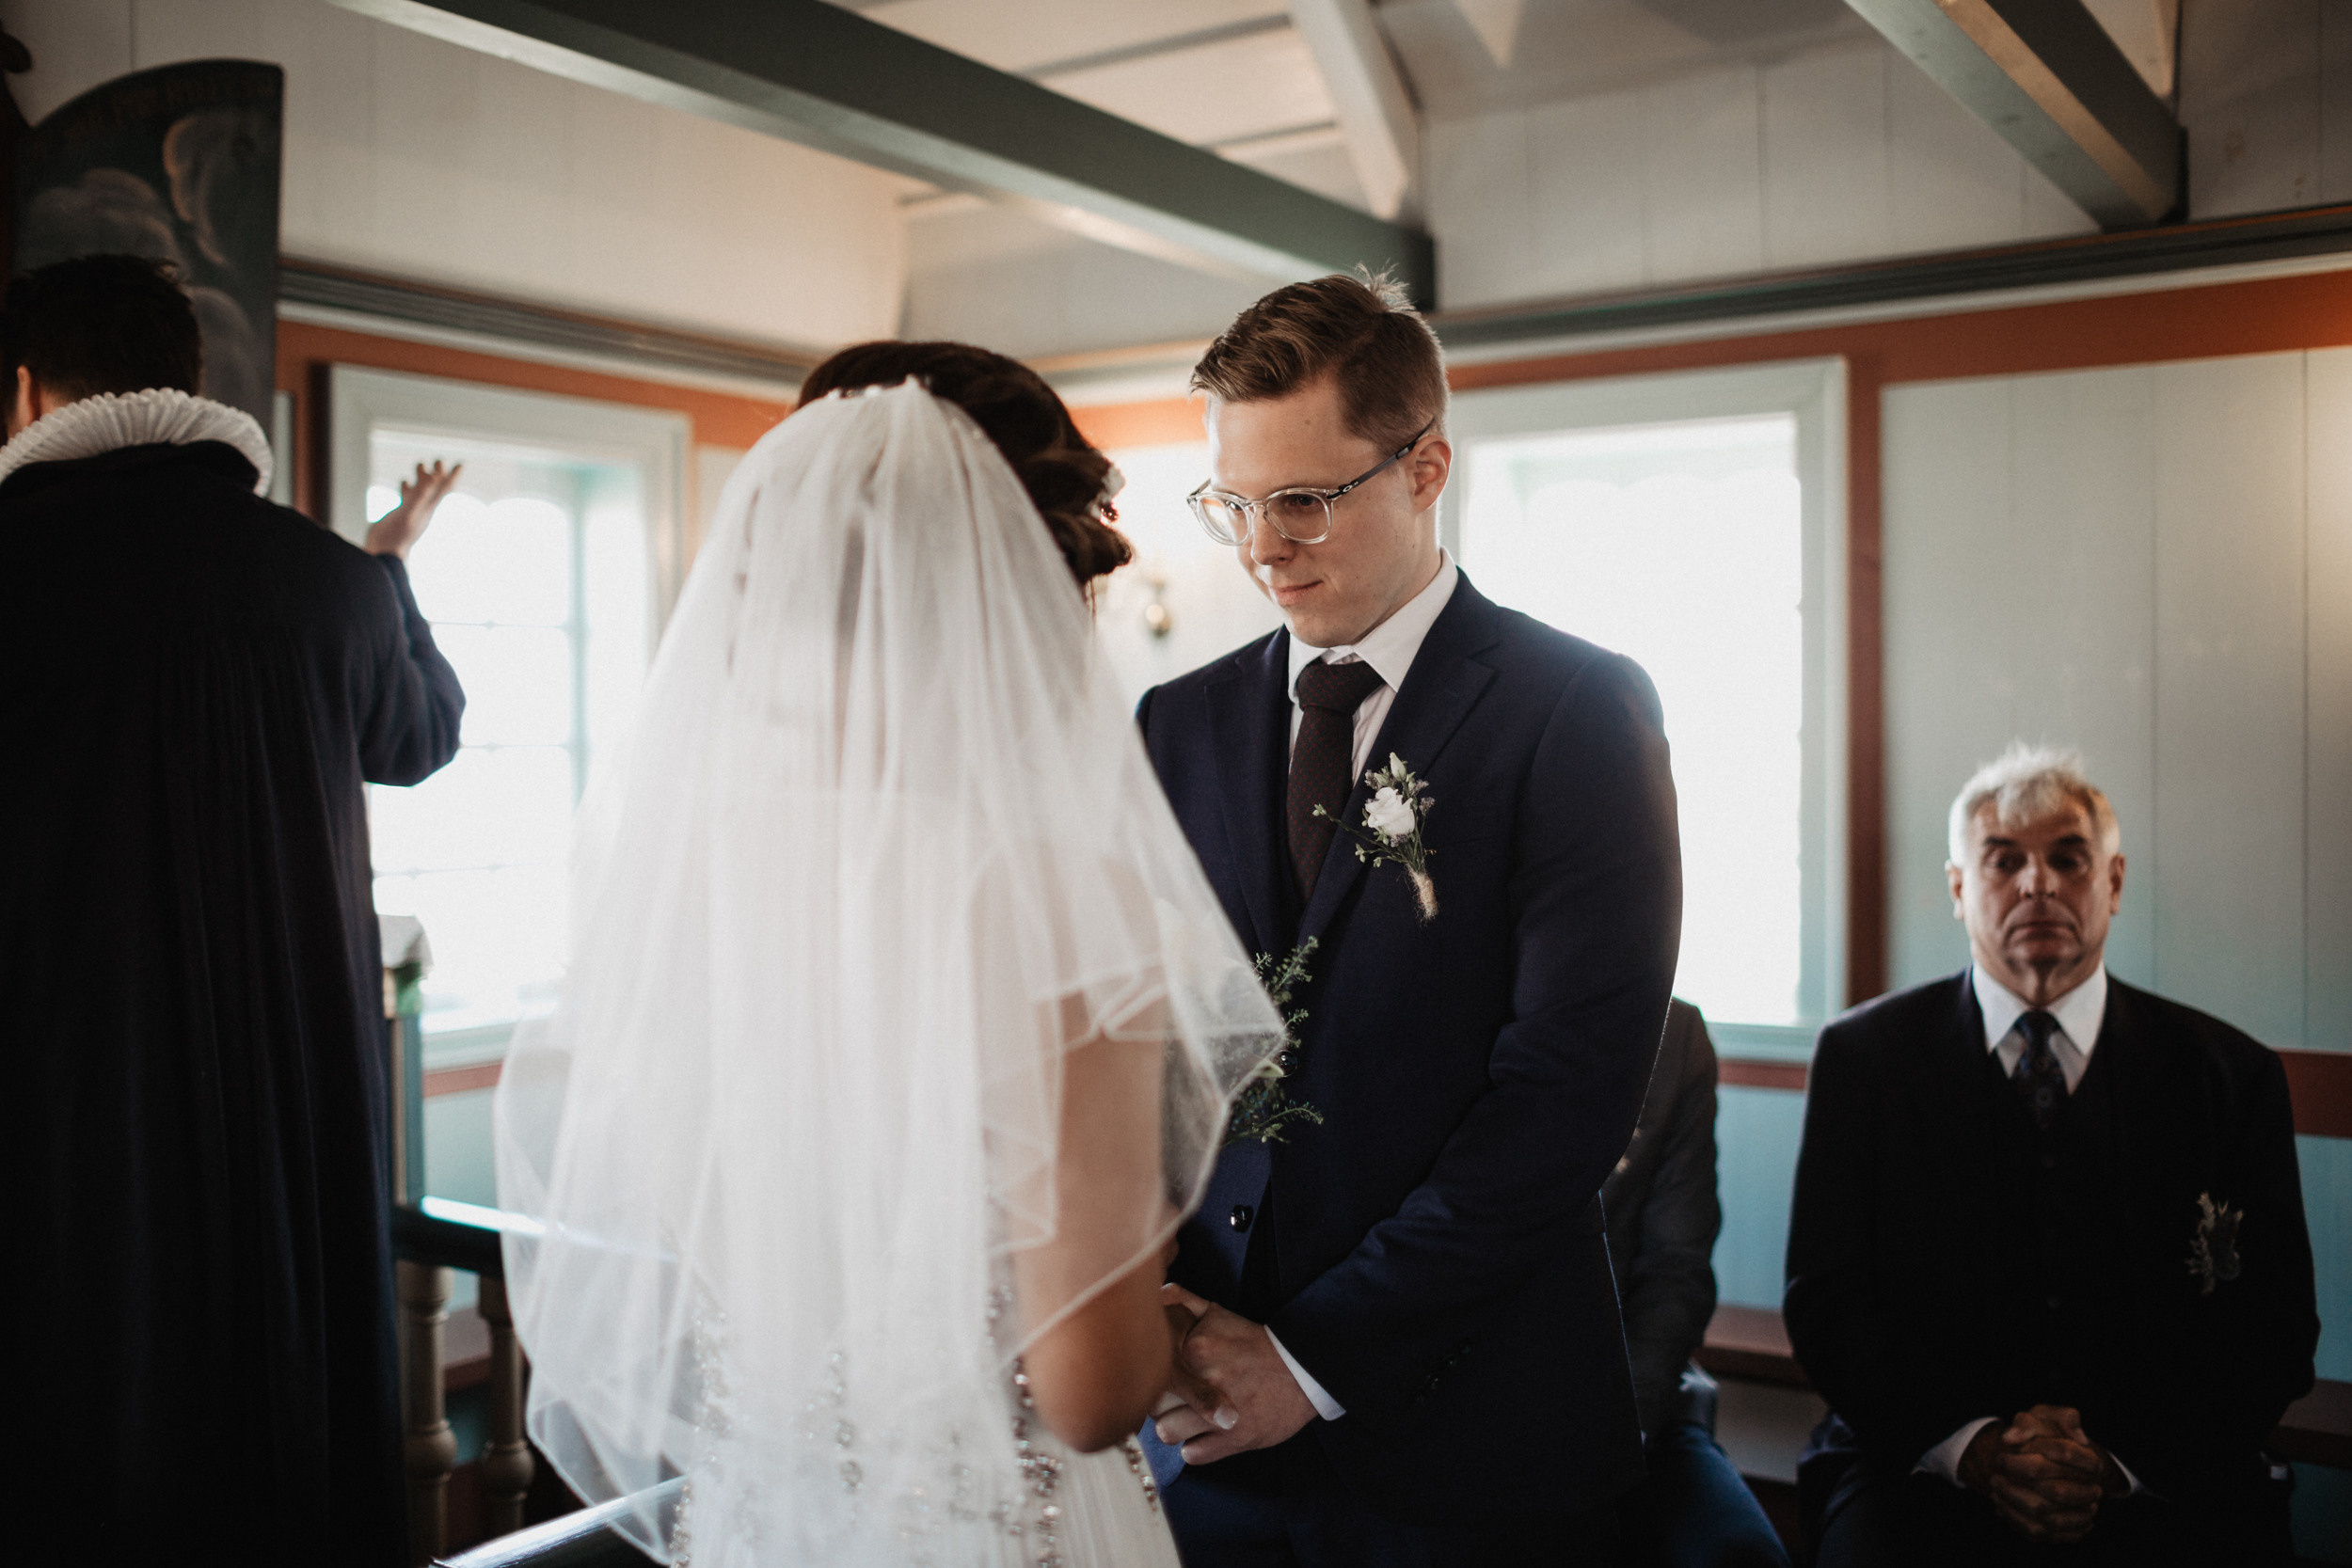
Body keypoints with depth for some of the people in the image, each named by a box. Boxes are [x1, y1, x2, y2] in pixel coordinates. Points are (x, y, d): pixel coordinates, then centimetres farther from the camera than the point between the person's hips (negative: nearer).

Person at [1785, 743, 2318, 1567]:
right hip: (1924, 1472, -1)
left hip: (2161, 1481, 1)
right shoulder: (1864, 1056, 7)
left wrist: (2120, 1455, -9)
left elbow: (2273, 1323, 6)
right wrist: (1971, 1441, -12)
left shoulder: (2228, 1074, 10)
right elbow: (1826, 1303, 3)